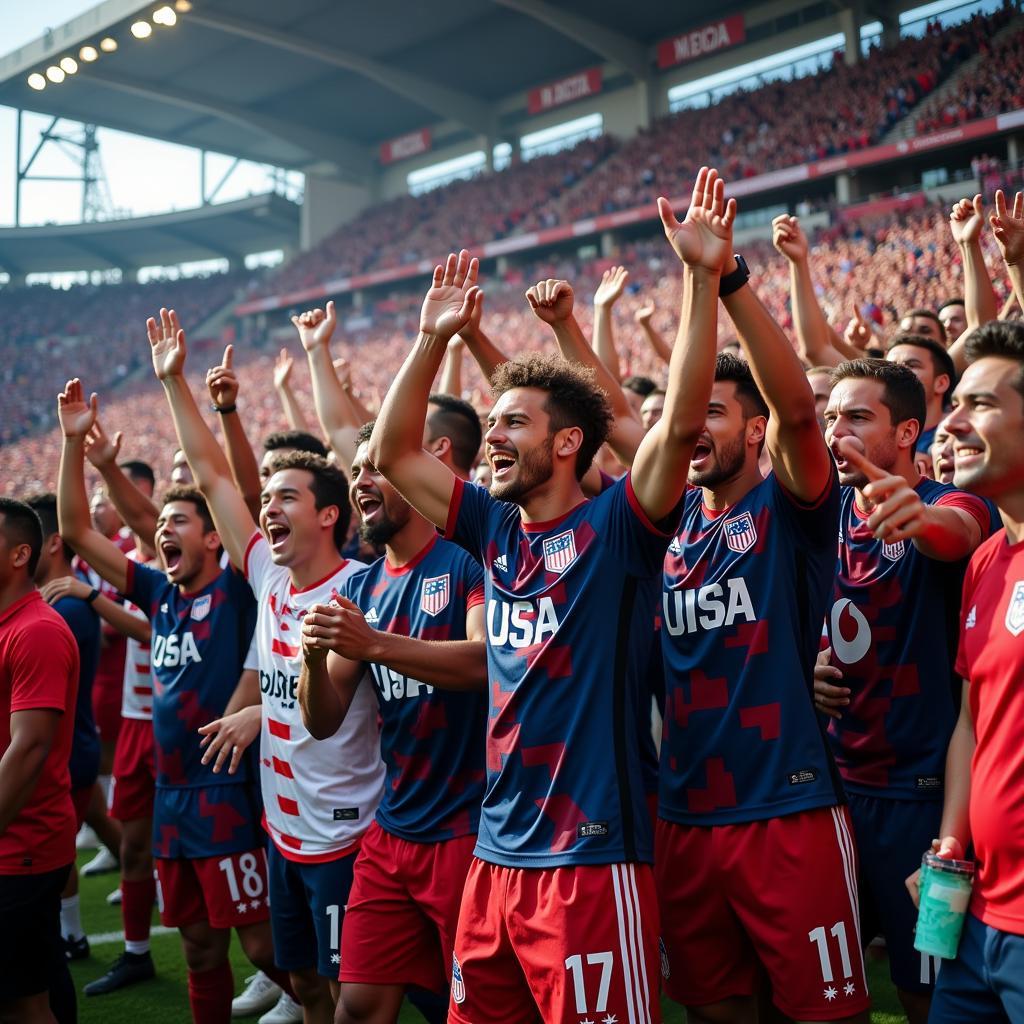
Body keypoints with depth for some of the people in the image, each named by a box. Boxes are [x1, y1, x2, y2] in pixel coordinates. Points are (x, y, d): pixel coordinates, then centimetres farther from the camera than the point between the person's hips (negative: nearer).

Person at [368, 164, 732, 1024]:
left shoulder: (617, 526, -8)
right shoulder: (497, 529, 10)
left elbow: (681, 422, -23)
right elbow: (392, 454, 14)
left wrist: (704, 278, -25)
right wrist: (435, 338, 9)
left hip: (592, 861, -7)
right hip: (496, 857, 7)